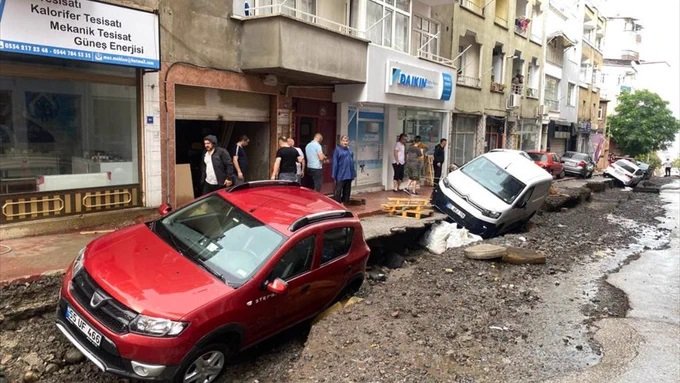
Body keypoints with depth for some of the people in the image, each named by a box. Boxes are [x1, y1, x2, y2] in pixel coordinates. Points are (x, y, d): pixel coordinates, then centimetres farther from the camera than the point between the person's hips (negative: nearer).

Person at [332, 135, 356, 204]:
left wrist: (354, 173, 13)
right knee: (338, 192, -3)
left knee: (347, 191, 14)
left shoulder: (349, 150, 12)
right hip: (341, 175, -6)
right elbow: (335, 163, -9)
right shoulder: (337, 150, -7)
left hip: (349, 175, 7)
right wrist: (334, 175, -11)